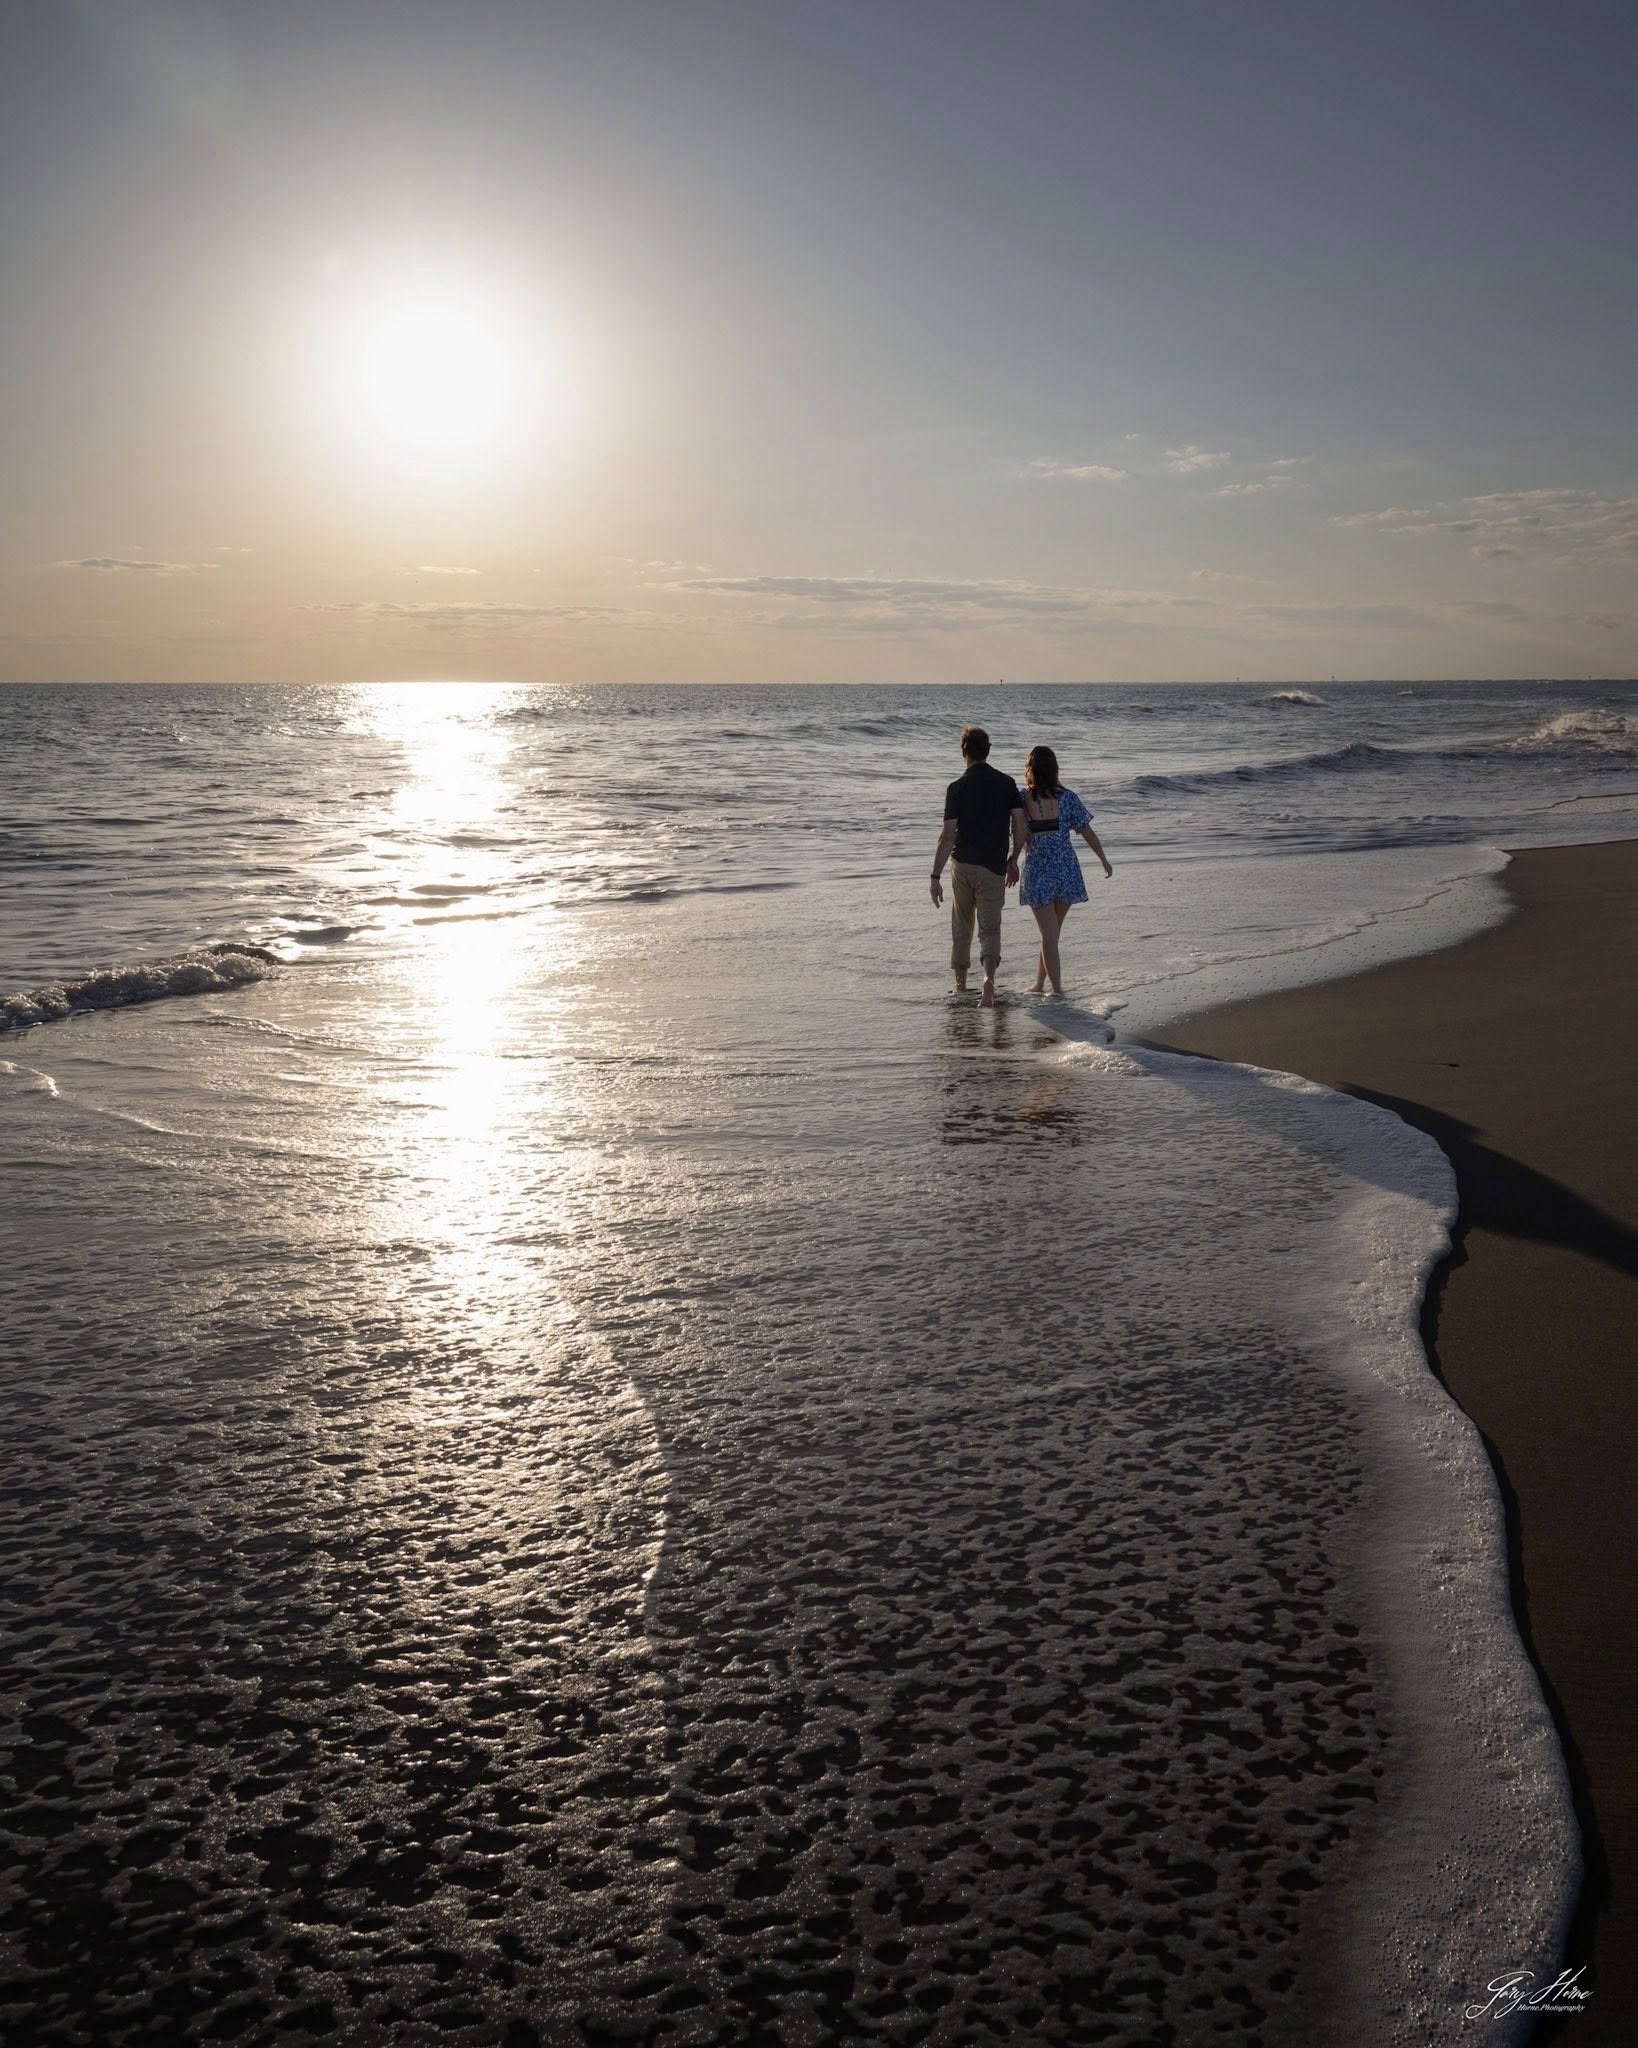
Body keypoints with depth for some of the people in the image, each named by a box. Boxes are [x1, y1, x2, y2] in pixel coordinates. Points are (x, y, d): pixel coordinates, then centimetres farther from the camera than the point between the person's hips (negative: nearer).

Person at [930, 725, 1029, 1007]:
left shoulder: (957, 787, -8)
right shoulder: (1006, 783, -2)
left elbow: (948, 835, -12)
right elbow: (1021, 827, -4)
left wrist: (936, 877, -10)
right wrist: (1013, 860, 11)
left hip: (962, 865, 0)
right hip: (994, 867, 0)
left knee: (962, 925, 18)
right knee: (990, 929, 3)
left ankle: (960, 982, 29)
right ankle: (989, 977, -24)